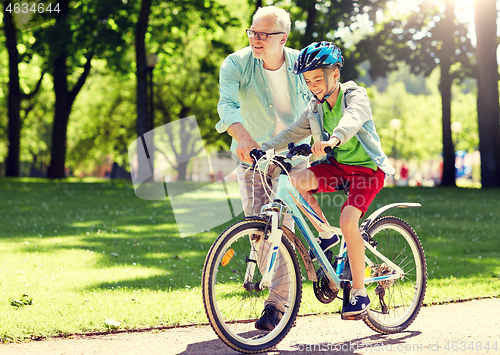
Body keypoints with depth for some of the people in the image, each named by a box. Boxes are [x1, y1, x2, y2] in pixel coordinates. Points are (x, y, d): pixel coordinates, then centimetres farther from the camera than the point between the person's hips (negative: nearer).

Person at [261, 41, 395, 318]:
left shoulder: (355, 95, -11)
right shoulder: (315, 108, 8)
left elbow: (352, 119, -32)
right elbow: (294, 133, 7)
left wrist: (333, 139, -53)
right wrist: (264, 149, -9)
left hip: (367, 168, -6)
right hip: (337, 165, 6)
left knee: (347, 220, -26)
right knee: (295, 181, -22)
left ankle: (359, 291, -14)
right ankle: (325, 235, -1)